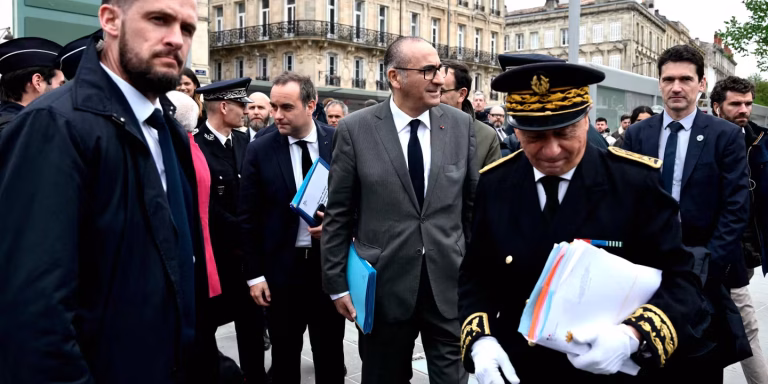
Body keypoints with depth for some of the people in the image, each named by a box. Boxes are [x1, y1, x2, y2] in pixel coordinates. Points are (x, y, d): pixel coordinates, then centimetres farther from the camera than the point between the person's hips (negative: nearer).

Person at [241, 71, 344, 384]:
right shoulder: (259, 150, -5)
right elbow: (249, 217, -2)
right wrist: (254, 274, -4)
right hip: (281, 266, 0)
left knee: (330, 350, 15)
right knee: (284, 353, 15)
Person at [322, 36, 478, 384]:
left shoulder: (460, 124, 1)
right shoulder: (355, 129, -6)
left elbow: (473, 204, 7)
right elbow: (338, 214, -3)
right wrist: (337, 283, -2)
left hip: (449, 280, 2)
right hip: (384, 284, -1)